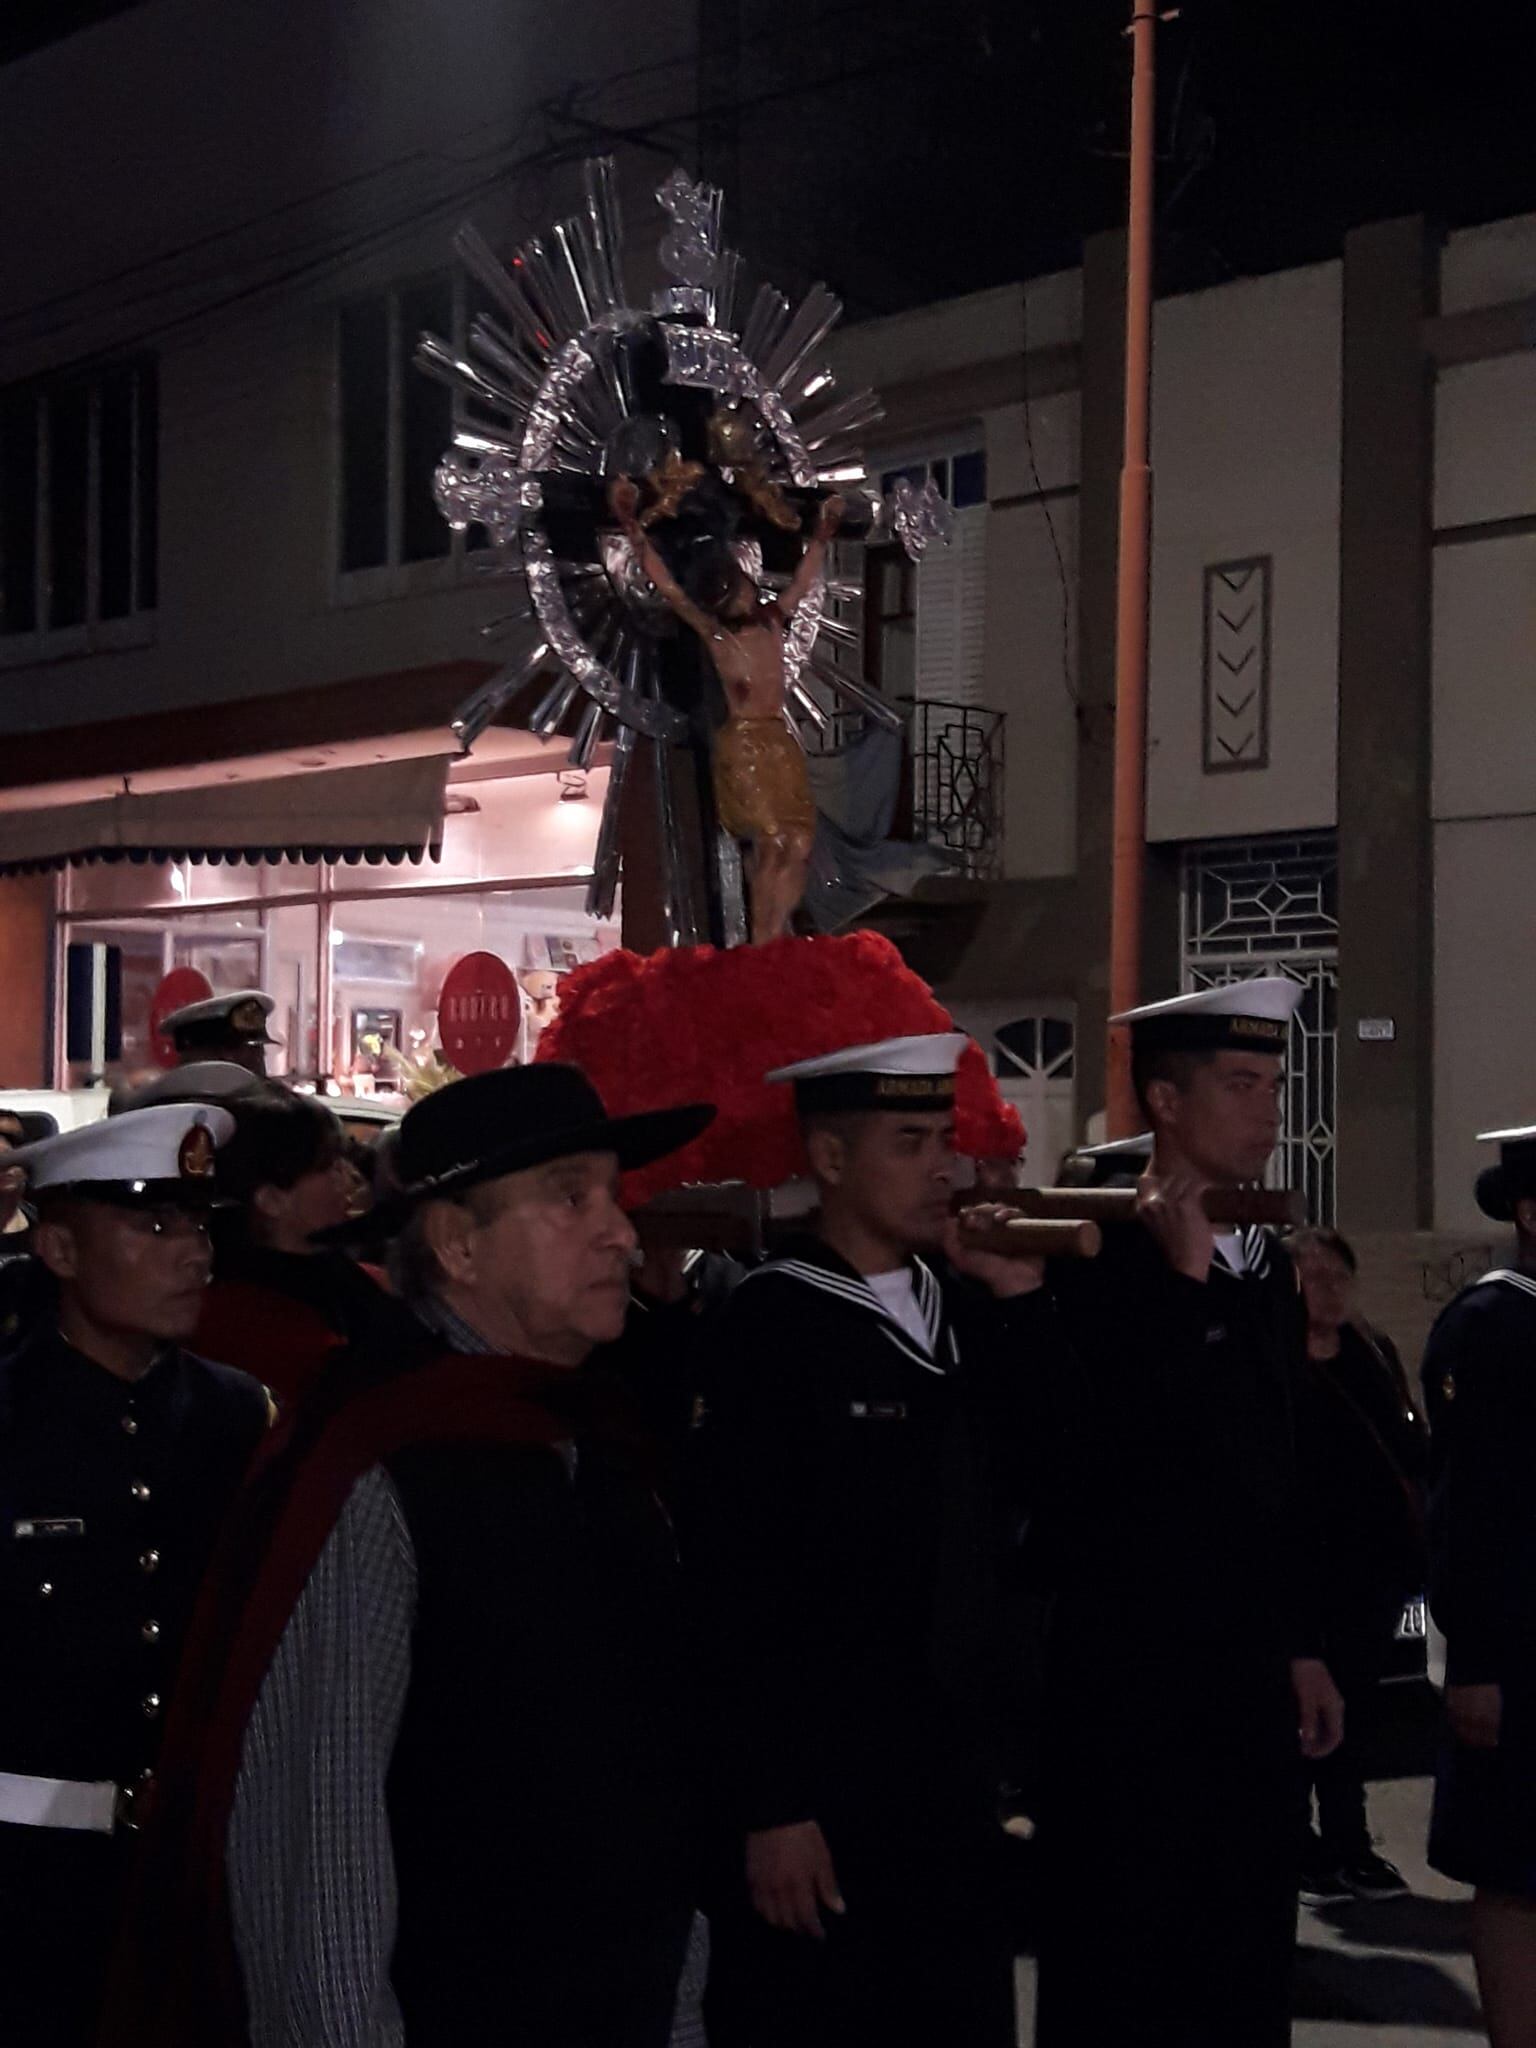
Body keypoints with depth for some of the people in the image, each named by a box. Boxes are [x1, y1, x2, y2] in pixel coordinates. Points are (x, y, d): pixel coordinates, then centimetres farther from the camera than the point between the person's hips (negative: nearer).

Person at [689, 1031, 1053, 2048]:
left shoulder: (963, 1315, 9)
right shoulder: (768, 1327, -12)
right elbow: (733, 1591, -15)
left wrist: (1020, 1298, -3)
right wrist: (767, 1809, -17)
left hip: (954, 1788, 7)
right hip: (815, 1796, -7)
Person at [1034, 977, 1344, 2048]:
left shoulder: (1270, 1265, 11)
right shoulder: (1099, 1257, -12)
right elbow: (1093, 1450, -22)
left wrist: (1304, 1645, 18)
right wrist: (1182, 1282, -25)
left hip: (1248, 1672, 7)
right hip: (1129, 1670, -7)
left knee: (1246, 1956, 13)